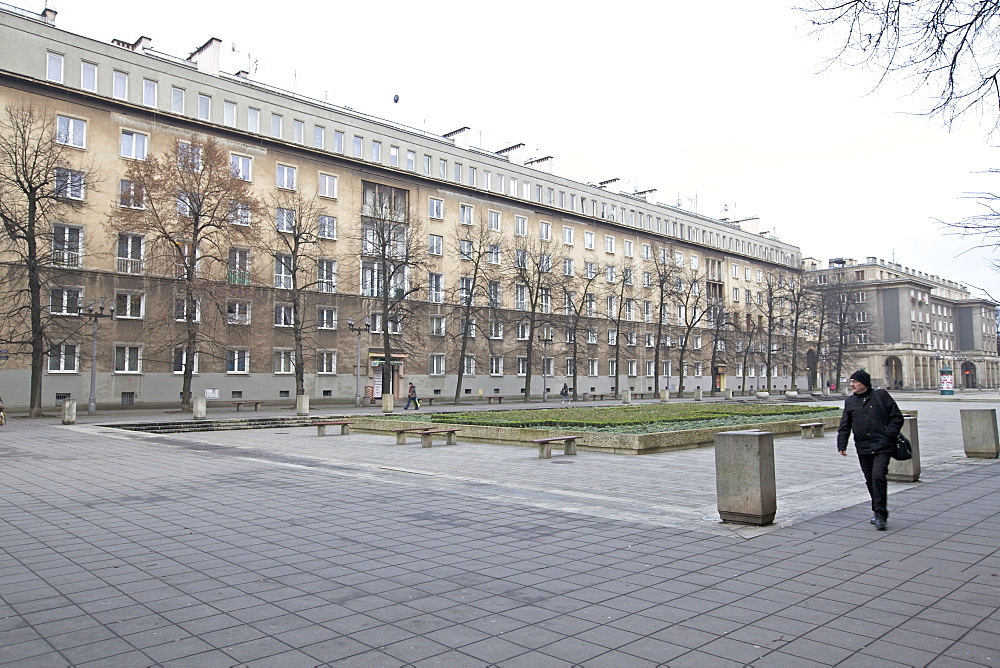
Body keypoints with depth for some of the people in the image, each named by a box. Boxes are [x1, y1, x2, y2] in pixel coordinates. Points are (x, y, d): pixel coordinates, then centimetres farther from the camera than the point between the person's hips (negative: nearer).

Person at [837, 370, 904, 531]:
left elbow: (897, 417, 3)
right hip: (863, 449, 5)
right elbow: (845, 426, 12)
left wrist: (889, 435, -8)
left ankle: (880, 514, -8)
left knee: (878, 477, -16)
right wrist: (841, 445, 2)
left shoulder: (881, 396, 1)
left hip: (882, 447, -5)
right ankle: (878, 511, 25)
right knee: (870, 481, 11)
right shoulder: (850, 402, 11)